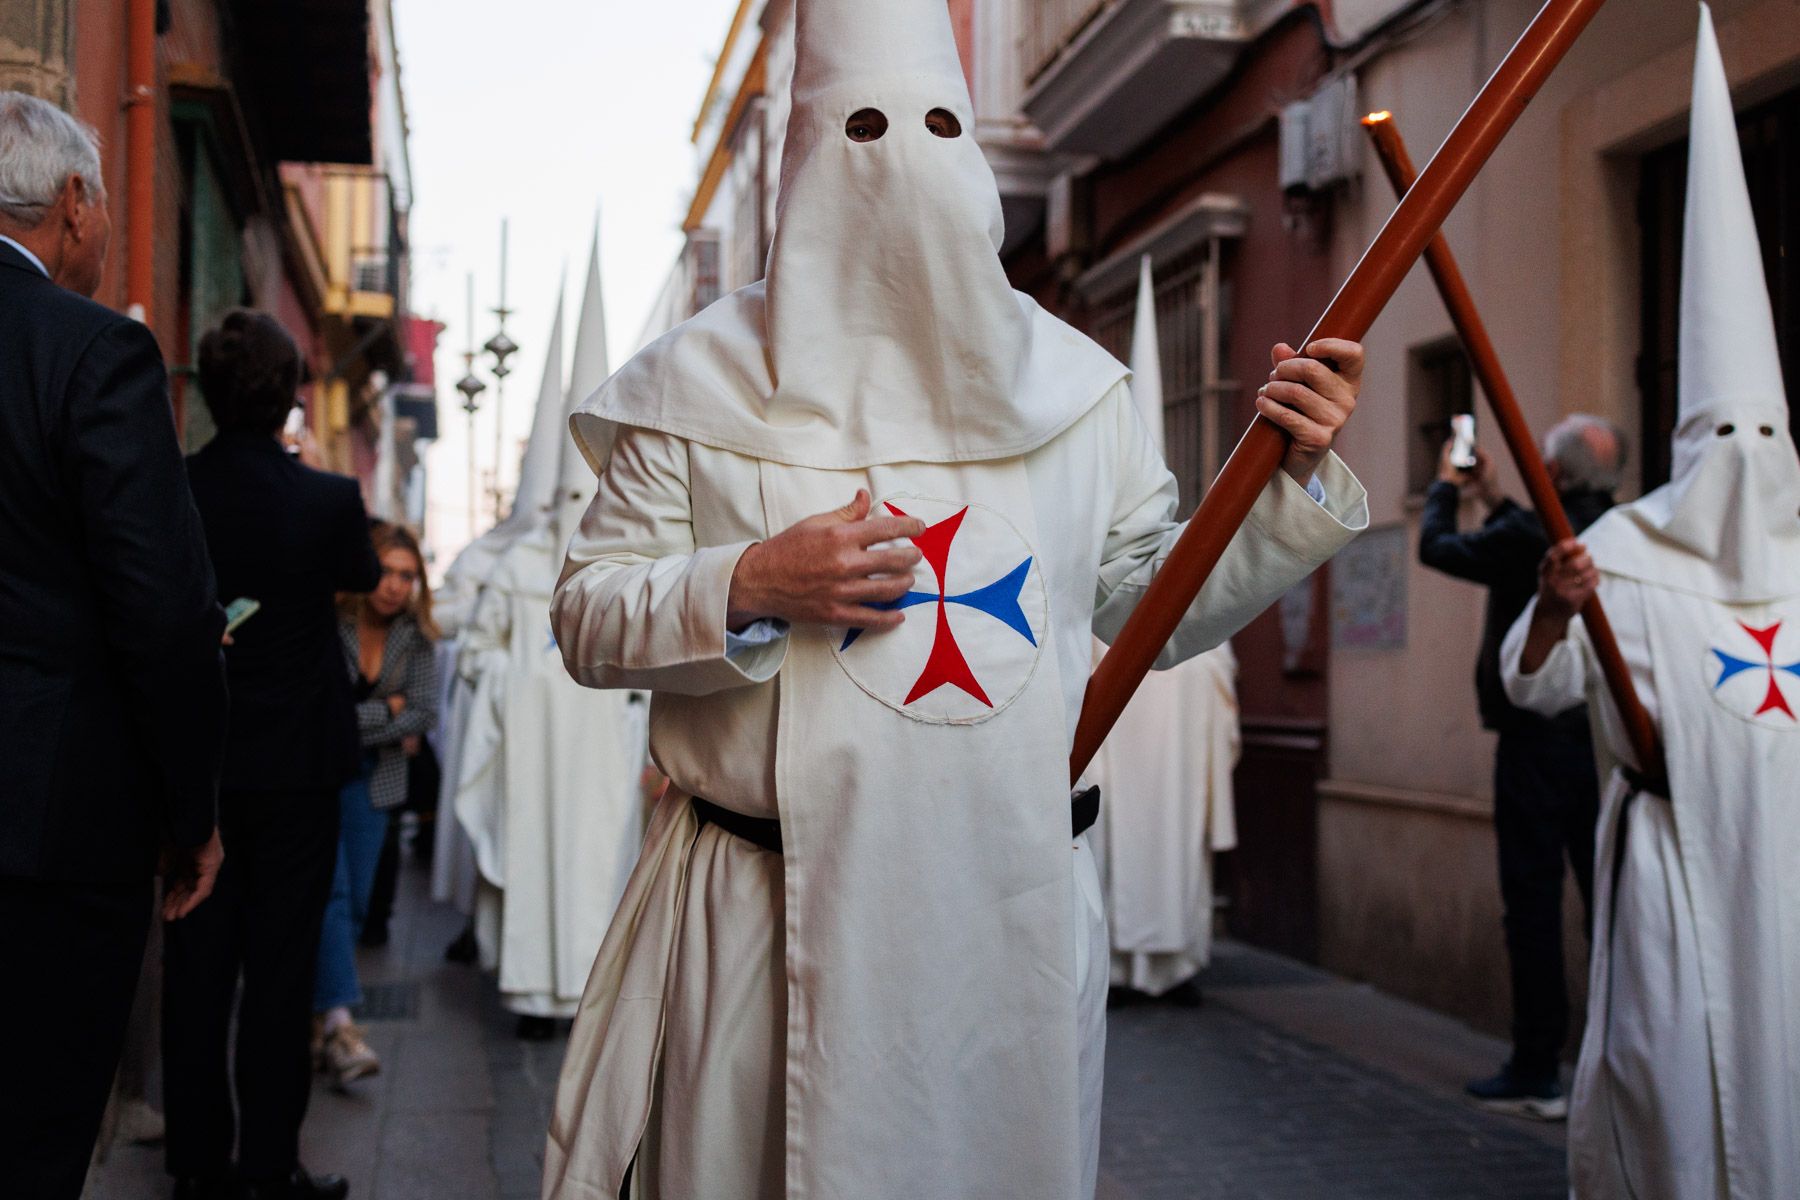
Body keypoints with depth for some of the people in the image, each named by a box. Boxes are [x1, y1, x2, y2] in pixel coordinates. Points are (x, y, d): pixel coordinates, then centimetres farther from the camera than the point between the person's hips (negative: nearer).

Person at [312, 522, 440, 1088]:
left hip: (371, 781, 5)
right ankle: (338, 1021, -19)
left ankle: (317, 1013, 16)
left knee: (356, 901, 4)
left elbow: (424, 714, -3)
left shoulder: (416, 638, 3)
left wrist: (350, 725, -12)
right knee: (330, 890, -15)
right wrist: (387, 710, -11)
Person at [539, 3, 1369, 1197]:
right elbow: (587, 620, 0)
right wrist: (750, 587, -17)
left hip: (1016, 911, 2)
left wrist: (1290, 483, 0)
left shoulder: (1074, 382, 8)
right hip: (765, 913, -2)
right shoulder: (702, 378, 0)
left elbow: (1157, 602, 13)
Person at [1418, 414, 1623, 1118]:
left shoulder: (1527, 537, -15)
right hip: (1610, 745, 6)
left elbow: (1437, 547, 1)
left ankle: (1537, 1075, 4)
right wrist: (1493, 499, 32)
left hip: (1538, 742, -6)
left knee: (1533, 901, -1)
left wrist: (1446, 485, 19)